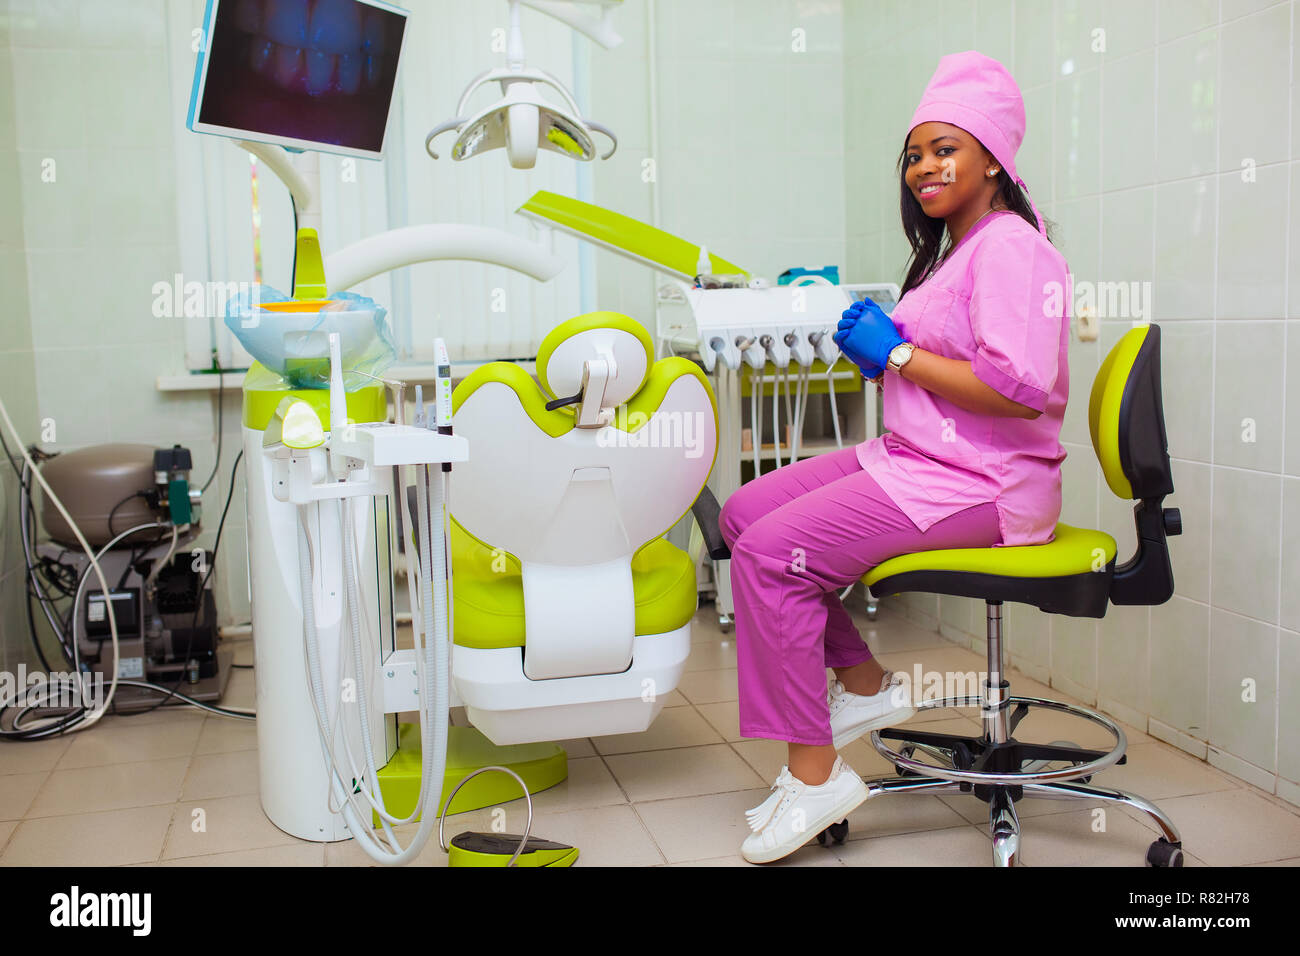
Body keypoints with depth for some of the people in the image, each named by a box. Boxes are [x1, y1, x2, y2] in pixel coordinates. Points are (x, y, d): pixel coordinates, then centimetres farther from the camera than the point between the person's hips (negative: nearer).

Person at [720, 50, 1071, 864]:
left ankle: (814, 775, -11)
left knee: (770, 553, -22)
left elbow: (1018, 386, -25)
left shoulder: (1010, 246, -12)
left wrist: (897, 352, -16)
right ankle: (863, 684, 12)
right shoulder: (953, 249, 22)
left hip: (981, 485, -10)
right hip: (916, 461, 10)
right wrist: (870, 336, 4)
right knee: (745, 513, 2)